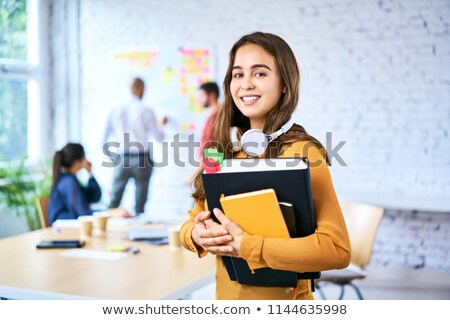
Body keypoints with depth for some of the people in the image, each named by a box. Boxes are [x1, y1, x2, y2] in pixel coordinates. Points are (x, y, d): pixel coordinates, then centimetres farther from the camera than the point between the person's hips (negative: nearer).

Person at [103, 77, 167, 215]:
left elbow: (104, 140, 9)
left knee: (113, 202, 6)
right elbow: (159, 137, 0)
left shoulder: (115, 111, 4)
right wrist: (163, 124, 20)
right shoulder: (145, 111, -6)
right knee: (140, 204, 7)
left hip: (122, 160, 3)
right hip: (141, 159, -2)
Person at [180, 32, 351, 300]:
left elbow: (337, 249, -26)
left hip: (281, 297, -6)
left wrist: (245, 245, -26)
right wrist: (197, 235, -16)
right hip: (226, 295, 6)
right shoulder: (227, 149, -1)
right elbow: (193, 221, 6)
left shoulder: (301, 152, -18)